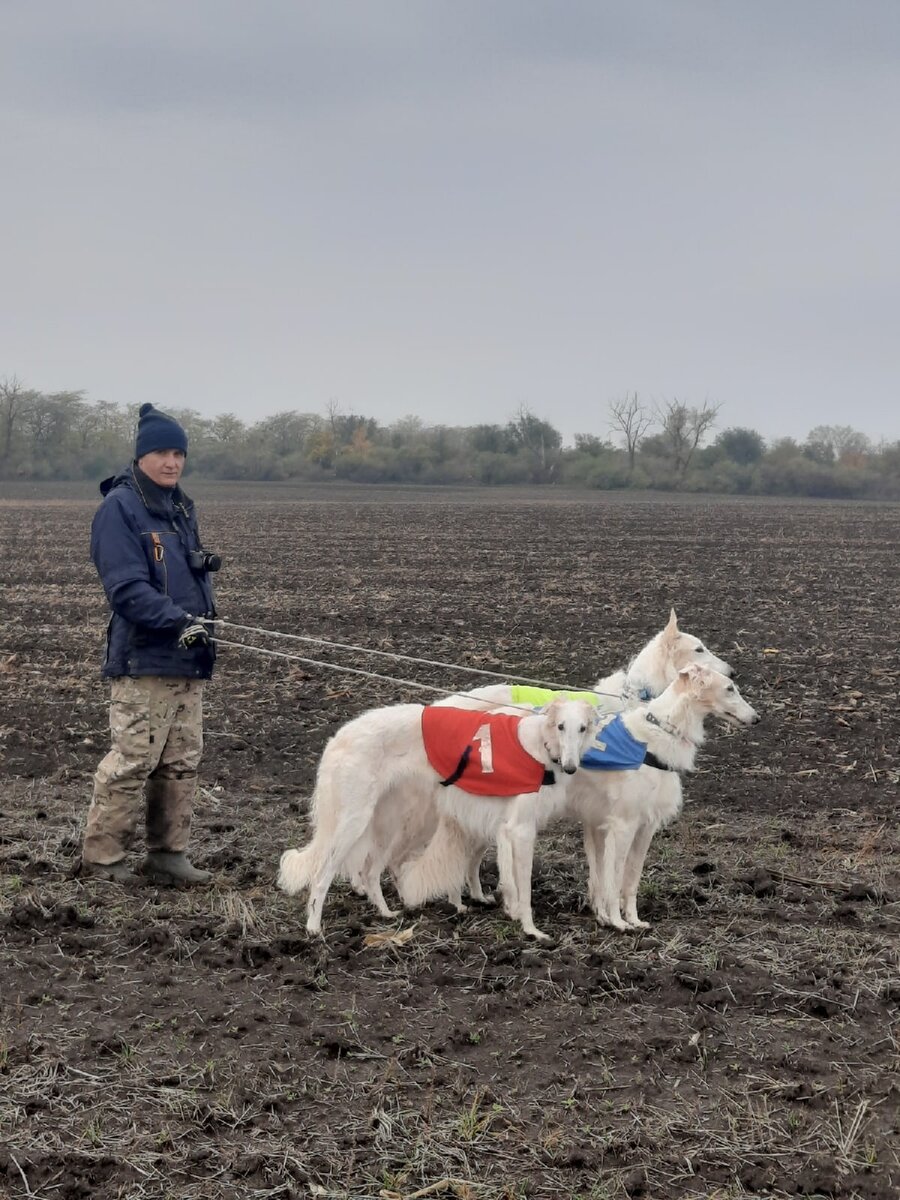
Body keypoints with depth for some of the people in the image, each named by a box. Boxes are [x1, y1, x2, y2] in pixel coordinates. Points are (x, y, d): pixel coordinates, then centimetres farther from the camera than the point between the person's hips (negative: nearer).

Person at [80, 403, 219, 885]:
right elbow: (126, 587, -17)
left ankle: (168, 853, 18)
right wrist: (176, 620, -26)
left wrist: (204, 561, 2)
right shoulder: (119, 508, -9)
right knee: (133, 760, -8)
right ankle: (101, 855, 3)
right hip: (143, 660, -8)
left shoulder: (181, 507, 16)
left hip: (188, 659, 8)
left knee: (182, 761, 10)